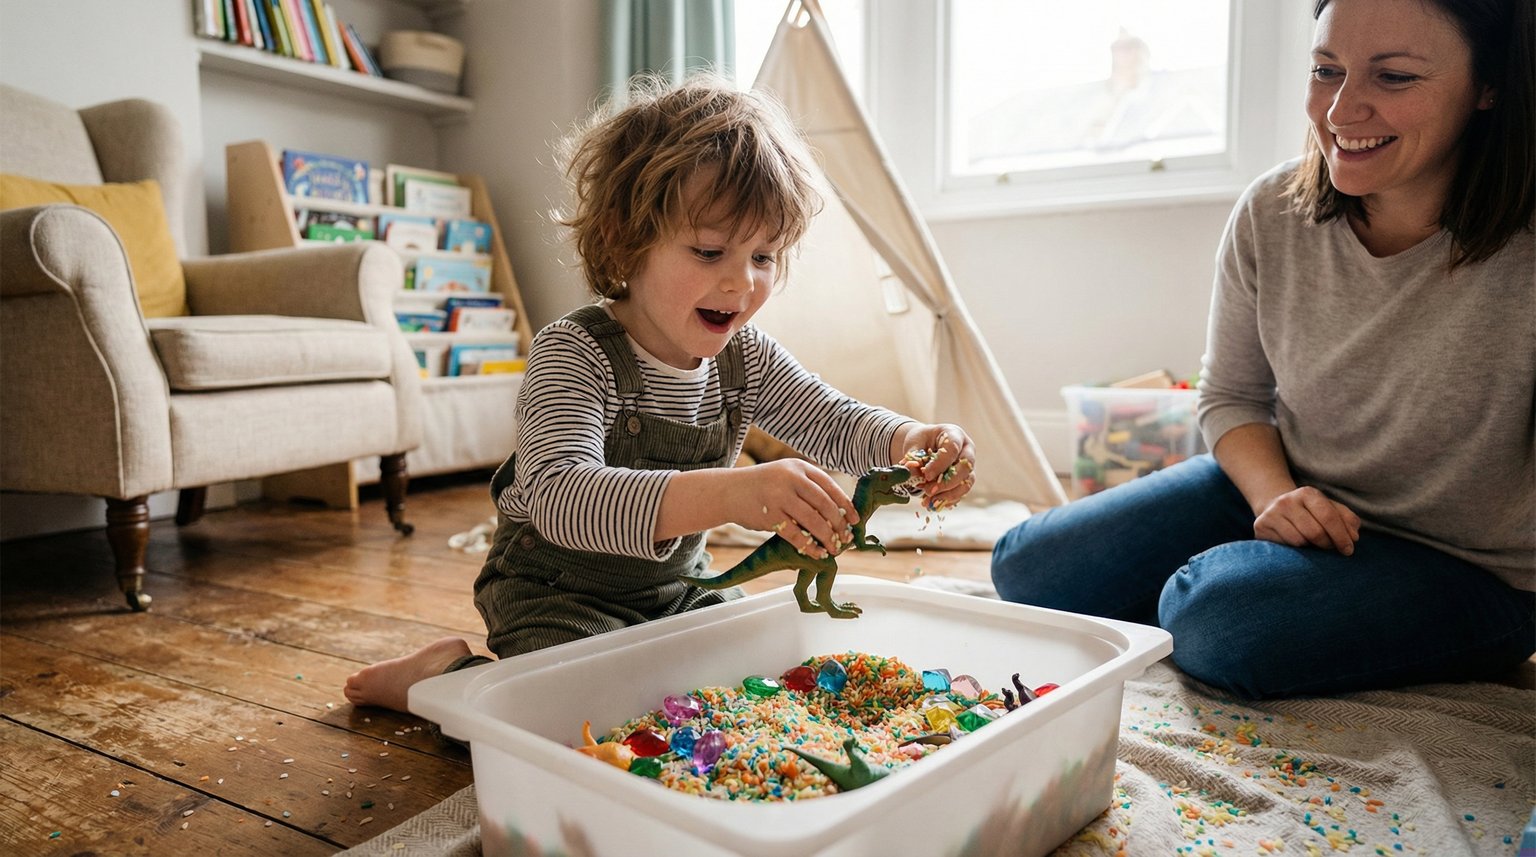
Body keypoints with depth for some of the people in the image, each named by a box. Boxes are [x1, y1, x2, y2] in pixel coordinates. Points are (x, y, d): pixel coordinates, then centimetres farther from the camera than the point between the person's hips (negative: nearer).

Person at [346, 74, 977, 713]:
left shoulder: (746, 358, -4)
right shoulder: (574, 356, -27)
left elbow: (837, 422, 2)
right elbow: (559, 501, -42)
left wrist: (911, 443, -24)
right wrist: (728, 494, -58)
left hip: (677, 585, 7)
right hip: (559, 590, -7)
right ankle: (446, 677, 1)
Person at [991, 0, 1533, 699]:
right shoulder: (1271, 214, -11)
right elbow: (1230, 396, 2)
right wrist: (1274, 494, -16)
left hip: (1468, 569, -3)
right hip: (1287, 491, 4)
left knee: (1213, 617, -32)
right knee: (1028, 569, -5)